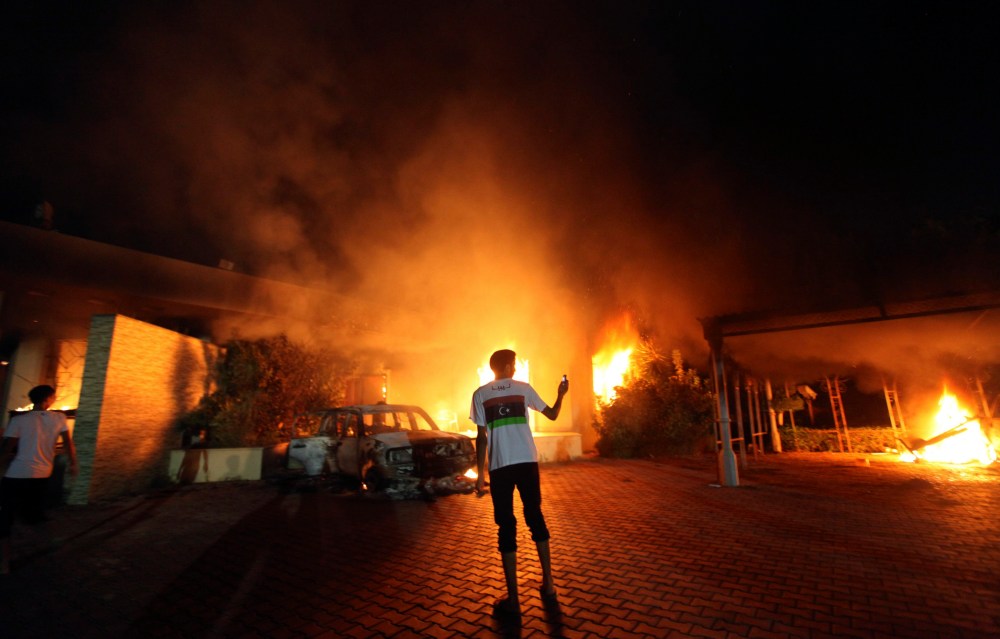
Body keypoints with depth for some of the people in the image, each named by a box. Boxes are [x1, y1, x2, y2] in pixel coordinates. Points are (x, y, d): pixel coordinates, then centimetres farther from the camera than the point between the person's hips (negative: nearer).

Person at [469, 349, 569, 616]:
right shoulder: (523, 388, 5)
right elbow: (552, 415, 15)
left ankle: (513, 599, 10)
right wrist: (560, 395, 32)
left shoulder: (480, 394, 2)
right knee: (535, 516, 17)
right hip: (527, 462, 2)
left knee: (506, 526, 6)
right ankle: (548, 584, 26)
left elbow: (482, 438, -1)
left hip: (500, 466, -1)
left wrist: (480, 474, 4)